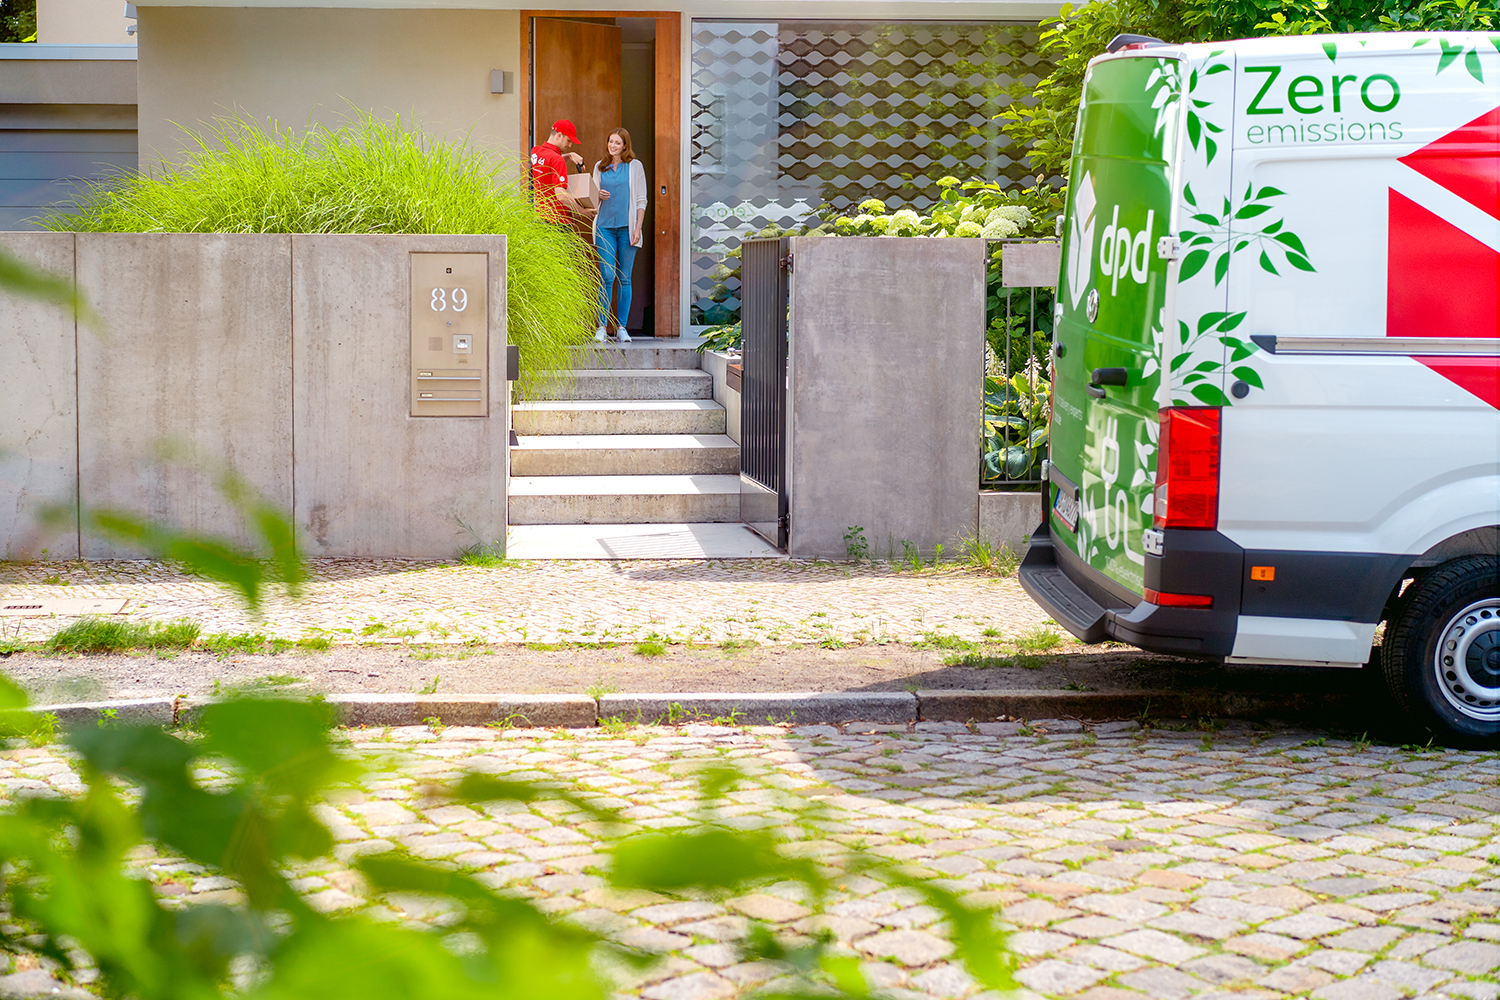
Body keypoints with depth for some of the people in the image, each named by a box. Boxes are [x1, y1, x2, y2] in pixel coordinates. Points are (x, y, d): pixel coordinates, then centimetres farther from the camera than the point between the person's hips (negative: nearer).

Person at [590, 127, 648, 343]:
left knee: (624, 278, 1)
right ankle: (601, 327, -4)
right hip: (605, 226, 2)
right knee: (606, 277, -7)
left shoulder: (635, 166, 5)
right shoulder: (600, 167, 13)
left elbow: (641, 200, 4)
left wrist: (638, 228, -6)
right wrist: (598, 195, -3)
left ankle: (622, 327, 5)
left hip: (627, 227, -1)